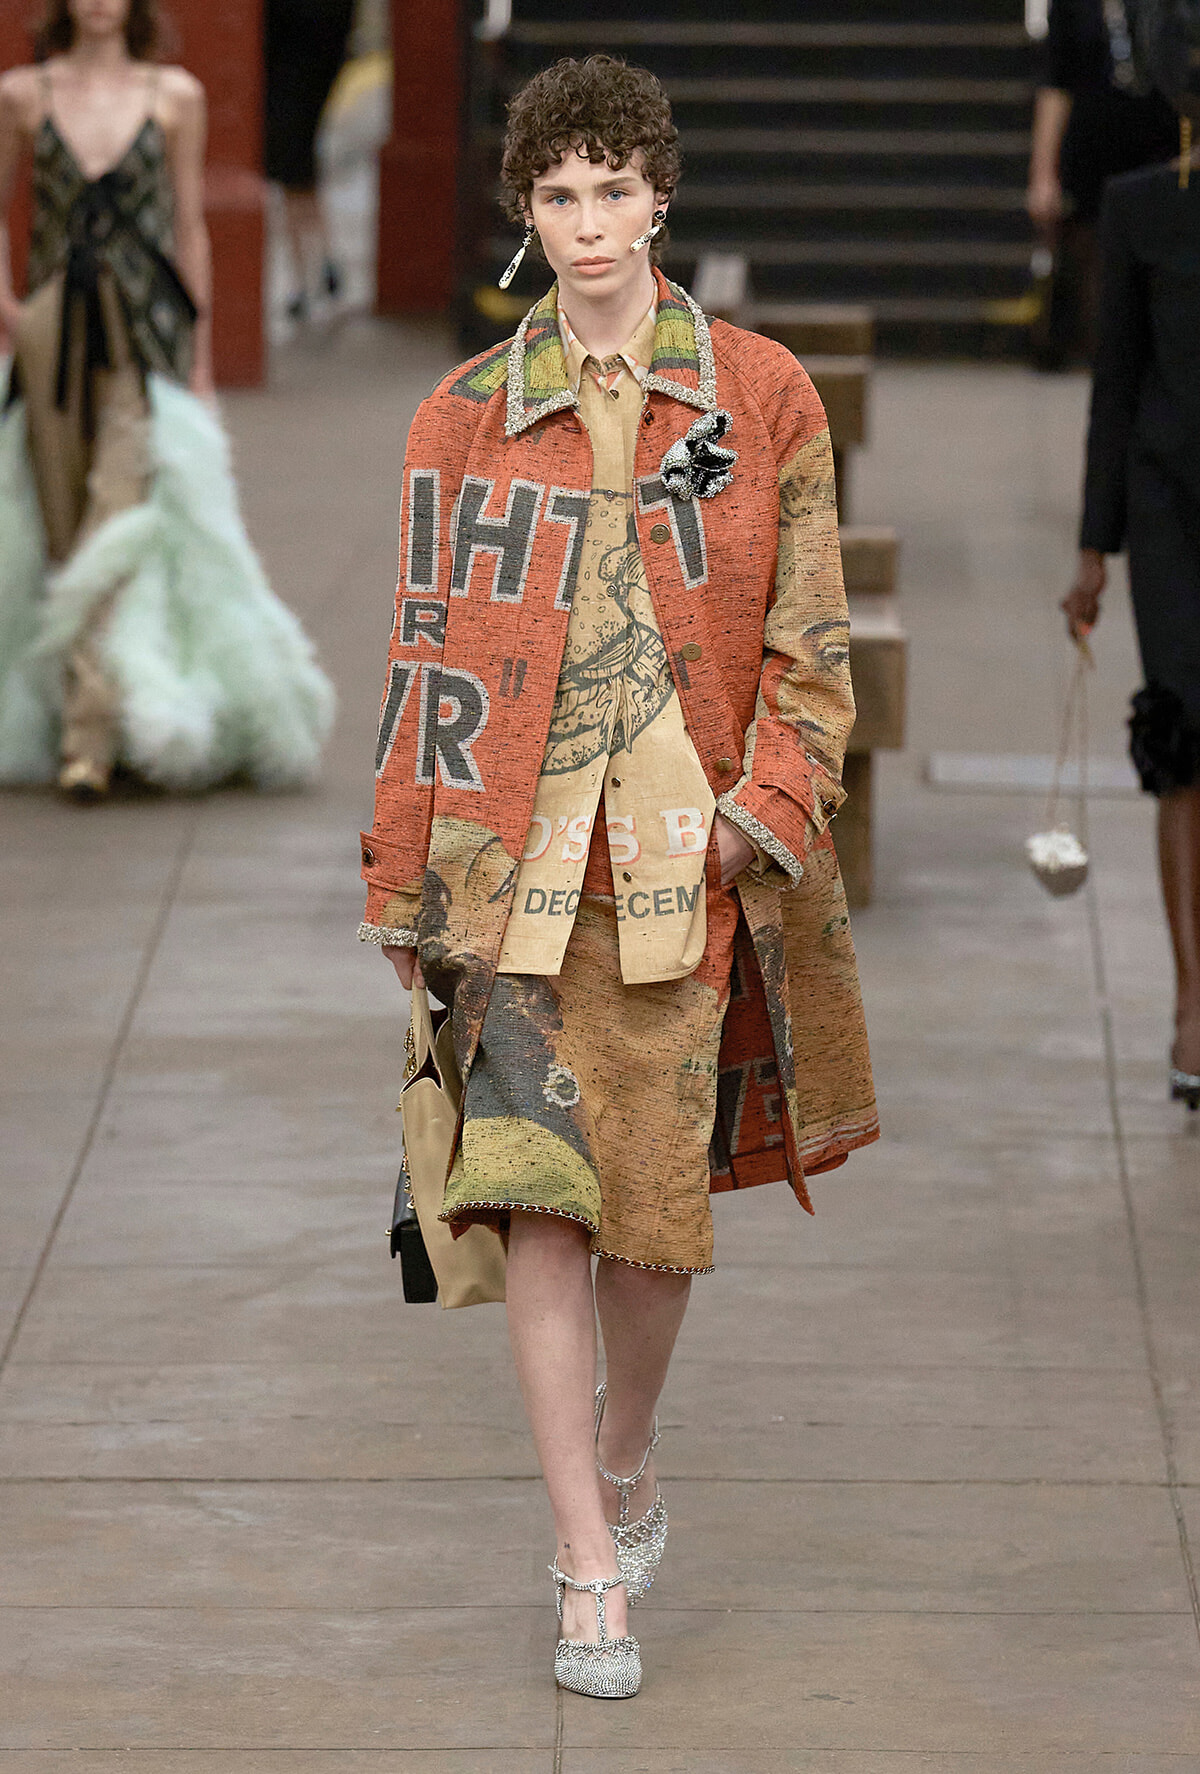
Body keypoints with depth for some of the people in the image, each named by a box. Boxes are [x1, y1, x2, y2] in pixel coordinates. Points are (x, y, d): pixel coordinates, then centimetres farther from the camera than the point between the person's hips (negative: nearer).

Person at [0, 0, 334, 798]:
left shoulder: (176, 96, 4)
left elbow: (191, 227, 7)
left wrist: (200, 358, 6)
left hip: (146, 335, -2)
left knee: (121, 512, -15)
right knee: (64, 528, 5)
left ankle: (89, 732, -21)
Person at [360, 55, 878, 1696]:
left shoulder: (761, 398, 3)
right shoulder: (469, 419, 4)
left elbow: (811, 641, 5)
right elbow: (430, 653, 8)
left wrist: (767, 805, -9)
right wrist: (406, 880, 7)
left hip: (685, 862, 0)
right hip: (522, 856, 0)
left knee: (660, 1198, 5)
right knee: (544, 1195, -8)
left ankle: (628, 1457, 35)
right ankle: (591, 1573, -1)